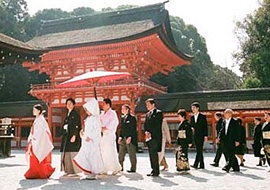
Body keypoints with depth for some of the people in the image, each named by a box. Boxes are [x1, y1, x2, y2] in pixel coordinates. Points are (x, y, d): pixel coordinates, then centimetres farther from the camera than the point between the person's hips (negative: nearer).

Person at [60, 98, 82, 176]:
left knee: (72, 154, -8)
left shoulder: (75, 114, -7)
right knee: (66, 154, 7)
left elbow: (77, 126, -14)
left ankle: (74, 171, -3)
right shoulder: (68, 115, 17)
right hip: (66, 137, 8)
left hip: (73, 136, -8)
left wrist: (74, 136, -22)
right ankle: (68, 170, 12)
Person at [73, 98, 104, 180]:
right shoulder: (88, 119, 16)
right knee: (86, 156, 9)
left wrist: (90, 137, -21)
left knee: (93, 156, -3)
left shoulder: (95, 118, -12)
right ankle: (89, 173, 16)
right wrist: (82, 131, 5)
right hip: (87, 142, 9)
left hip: (93, 141, -9)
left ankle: (94, 174, 5)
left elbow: (97, 130, -20)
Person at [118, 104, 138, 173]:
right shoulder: (122, 118, 15)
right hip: (123, 139, 8)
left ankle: (133, 168, 8)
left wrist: (130, 137, -19)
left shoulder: (132, 118, -8)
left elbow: (133, 129, -12)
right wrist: (120, 137, 9)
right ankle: (120, 167, 16)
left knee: (132, 154, 0)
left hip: (130, 139, -8)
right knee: (120, 154, 7)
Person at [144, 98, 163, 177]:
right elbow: (145, 125, 16)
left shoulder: (158, 113, -4)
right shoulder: (147, 114, 20)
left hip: (155, 137, -7)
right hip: (149, 137, 7)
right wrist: (146, 132, -3)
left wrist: (151, 133, -14)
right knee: (151, 154, 8)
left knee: (154, 154, -9)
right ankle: (154, 170, 14)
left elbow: (158, 125, -11)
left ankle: (156, 171, -4)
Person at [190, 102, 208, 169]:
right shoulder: (192, 117, 13)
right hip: (195, 136, 5)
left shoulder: (202, 116, 0)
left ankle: (195, 164, -16)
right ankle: (201, 165, 13)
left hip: (201, 136, -5)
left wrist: (205, 136, -9)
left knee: (199, 150, -11)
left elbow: (205, 126, -3)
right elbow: (191, 126, 15)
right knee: (199, 151, 8)